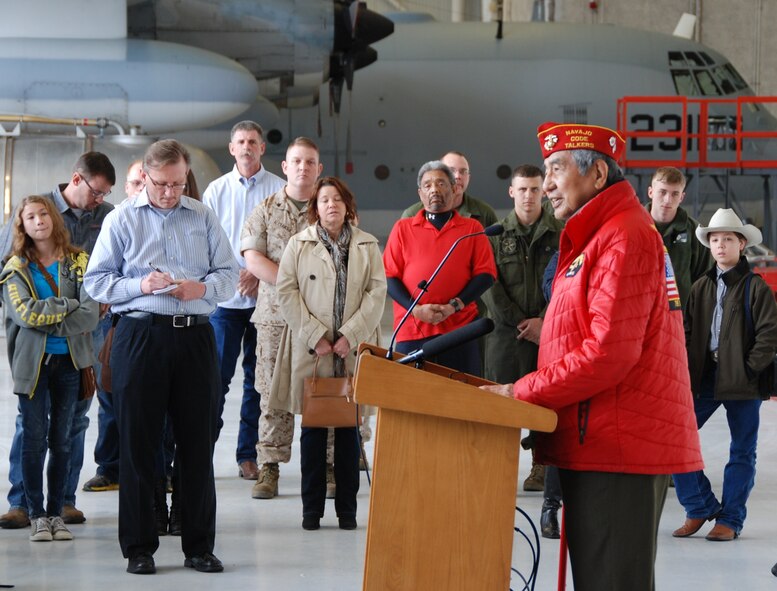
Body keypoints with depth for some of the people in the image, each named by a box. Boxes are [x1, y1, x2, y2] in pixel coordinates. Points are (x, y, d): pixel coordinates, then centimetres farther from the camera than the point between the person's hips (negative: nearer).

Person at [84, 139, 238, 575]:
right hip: (140, 337, -2)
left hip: (195, 336, 2)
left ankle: (200, 546, 11)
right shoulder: (122, 220, 5)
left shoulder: (203, 218, 12)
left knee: (199, 444, 3)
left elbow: (229, 274, 10)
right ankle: (139, 549, 8)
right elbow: (97, 281, 1)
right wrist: (140, 285, -14)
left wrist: (203, 288, -11)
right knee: (138, 444, 1)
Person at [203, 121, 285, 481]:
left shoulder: (279, 190, 3)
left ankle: (248, 455, 10)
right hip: (225, 297, 0)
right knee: (217, 375, -4)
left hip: (265, 296, 0)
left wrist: (259, 274, -12)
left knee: (258, 378, 4)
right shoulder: (216, 190, 9)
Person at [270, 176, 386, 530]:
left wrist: (351, 336, -8)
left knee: (349, 428, 3)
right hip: (311, 353, -1)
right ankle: (311, 508, 6)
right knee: (313, 429, 1)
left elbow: (377, 293, 3)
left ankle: (347, 507, 8)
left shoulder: (368, 246, 9)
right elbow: (286, 292, 0)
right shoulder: (299, 245, 7)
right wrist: (315, 337, -8)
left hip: (353, 351, 1)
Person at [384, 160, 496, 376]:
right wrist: (416, 309, -9)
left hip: (459, 327, 0)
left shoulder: (472, 228, 11)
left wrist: (454, 305, -9)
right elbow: (389, 276, 6)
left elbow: (486, 274, 4)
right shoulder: (403, 228, 11)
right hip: (412, 331, 0)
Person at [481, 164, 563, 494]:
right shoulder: (496, 234, 8)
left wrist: (543, 320, -10)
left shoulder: (560, 233, 6)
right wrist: (519, 323, -7)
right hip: (506, 331, 0)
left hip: (547, 331, 0)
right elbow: (489, 285, 1)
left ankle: (541, 470, 5)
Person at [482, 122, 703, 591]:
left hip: (617, 447, -11)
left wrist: (521, 392, -13)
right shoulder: (597, 237, 22)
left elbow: (609, 353, -21)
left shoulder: (623, 238, -13)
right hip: (605, 445, 11)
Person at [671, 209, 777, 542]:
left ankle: (730, 520, 12)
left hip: (744, 379, -4)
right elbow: (688, 331, 11)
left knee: (742, 451, 4)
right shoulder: (701, 288, 10)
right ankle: (701, 507, 8)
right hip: (705, 376, 4)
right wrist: (689, 369, -1)